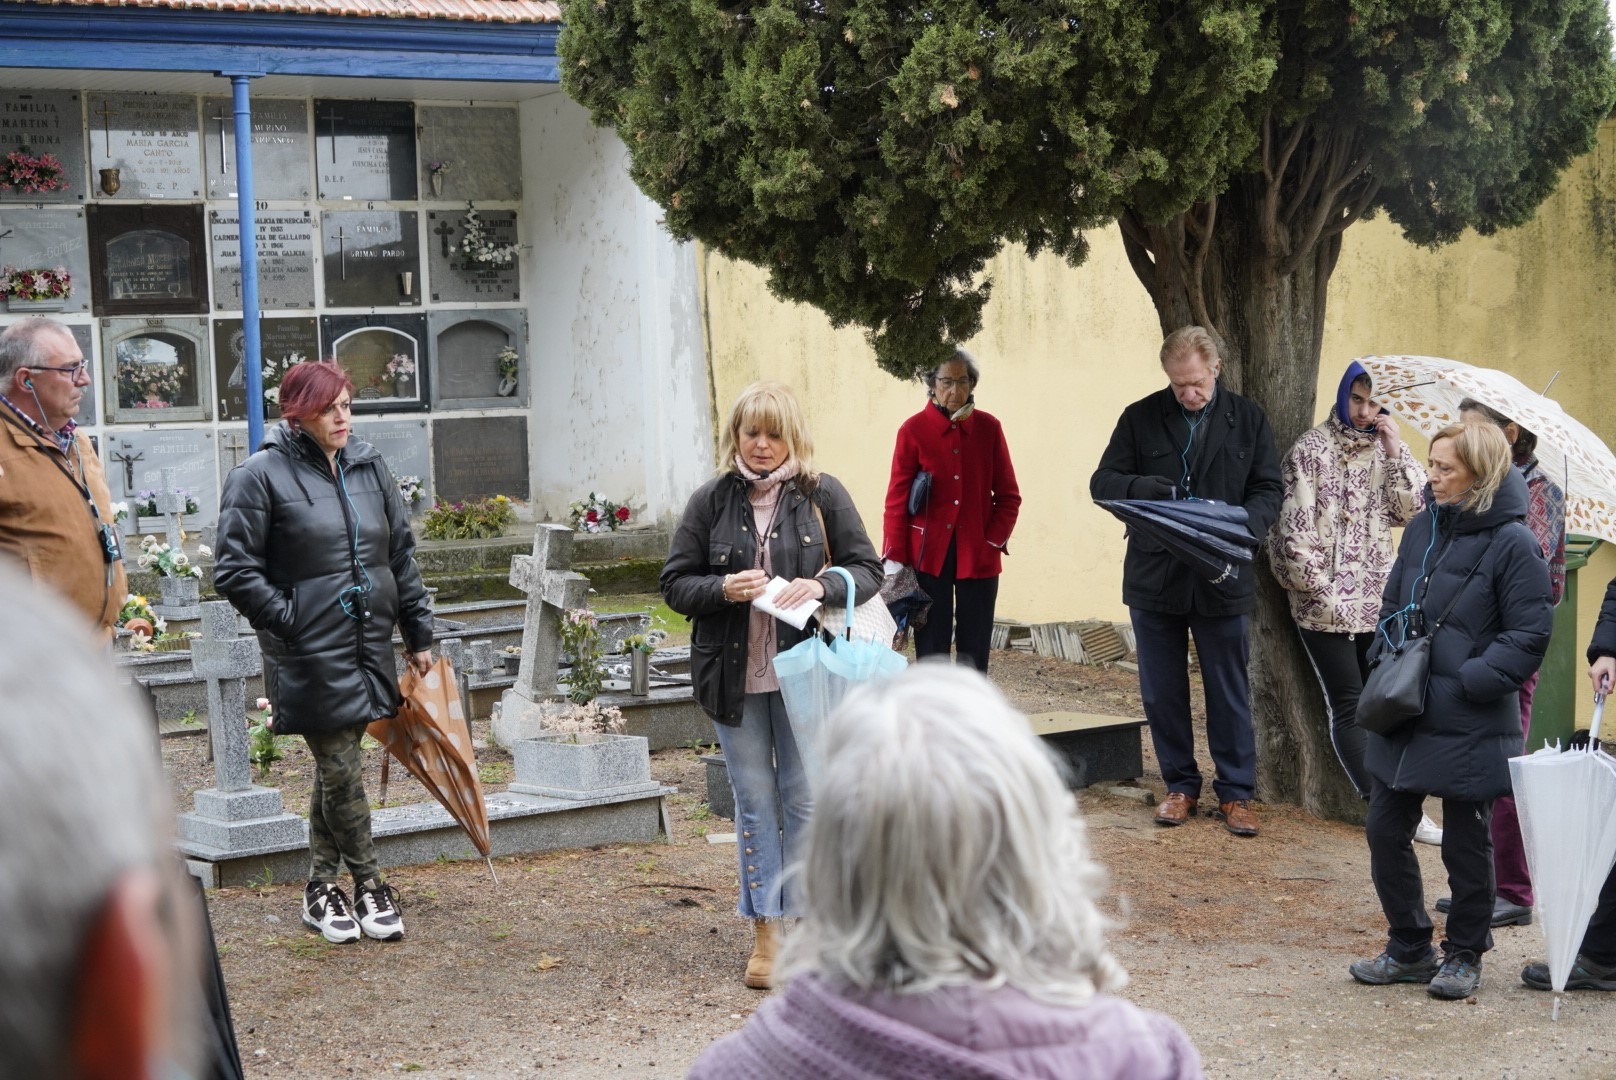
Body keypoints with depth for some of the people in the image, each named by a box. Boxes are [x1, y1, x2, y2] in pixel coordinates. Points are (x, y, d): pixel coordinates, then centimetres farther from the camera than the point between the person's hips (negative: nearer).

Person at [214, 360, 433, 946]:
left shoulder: (369, 466, 9)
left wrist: (418, 634, 14)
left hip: (370, 645, 6)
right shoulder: (262, 475, -9)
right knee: (342, 769, -3)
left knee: (335, 768, 12)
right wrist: (291, 623, -12)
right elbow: (234, 569, -10)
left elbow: (402, 552, 15)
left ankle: (321, 888, 22)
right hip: (312, 656, -6)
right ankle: (369, 885, 12)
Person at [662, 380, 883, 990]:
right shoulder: (711, 501, 2)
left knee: (804, 799, 5)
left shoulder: (821, 495, 0)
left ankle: (802, 921, 17)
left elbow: (868, 571, 1)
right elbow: (675, 583, 4)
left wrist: (821, 586, -19)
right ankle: (764, 934, 14)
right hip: (733, 676, 1)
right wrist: (722, 589, -16)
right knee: (755, 802, 7)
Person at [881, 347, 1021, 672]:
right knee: (931, 647, 0)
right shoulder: (913, 430, -3)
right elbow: (897, 499, -3)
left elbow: (1008, 495, 8)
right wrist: (894, 559, -7)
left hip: (978, 555, 2)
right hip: (929, 553, -2)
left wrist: (994, 541, -4)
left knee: (975, 647, 6)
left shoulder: (988, 428, 4)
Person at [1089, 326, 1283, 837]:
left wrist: (1242, 525, -19)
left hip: (1222, 579, -1)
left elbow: (1269, 489, 2)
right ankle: (1181, 785, 22)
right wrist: (1144, 487, -21)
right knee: (1162, 693, 9)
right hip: (1154, 578, 1)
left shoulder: (1247, 420, 2)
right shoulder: (1140, 418, 2)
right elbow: (1102, 482, 1)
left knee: (1230, 693, 5)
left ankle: (1236, 793, 15)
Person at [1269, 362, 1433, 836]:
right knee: (1349, 705, -4)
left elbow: (1413, 512, -1)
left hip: (1379, 600, 4)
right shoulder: (1311, 449, -5)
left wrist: (1396, 453, -11)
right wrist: (1321, 591, -8)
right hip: (1326, 603, -4)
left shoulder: (1387, 449, 10)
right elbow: (1294, 530, -8)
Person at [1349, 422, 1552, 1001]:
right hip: (1402, 717, 6)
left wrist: (1468, 682, -19)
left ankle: (1464, 954, 24)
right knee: (1385, 831, 10)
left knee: (1465, 843, 7)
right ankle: (1408, 948, 26)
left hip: (1470, 728, -6)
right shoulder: (1422, 529, 7)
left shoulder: (1512, 543, -12)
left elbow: (1529, 635, -13)